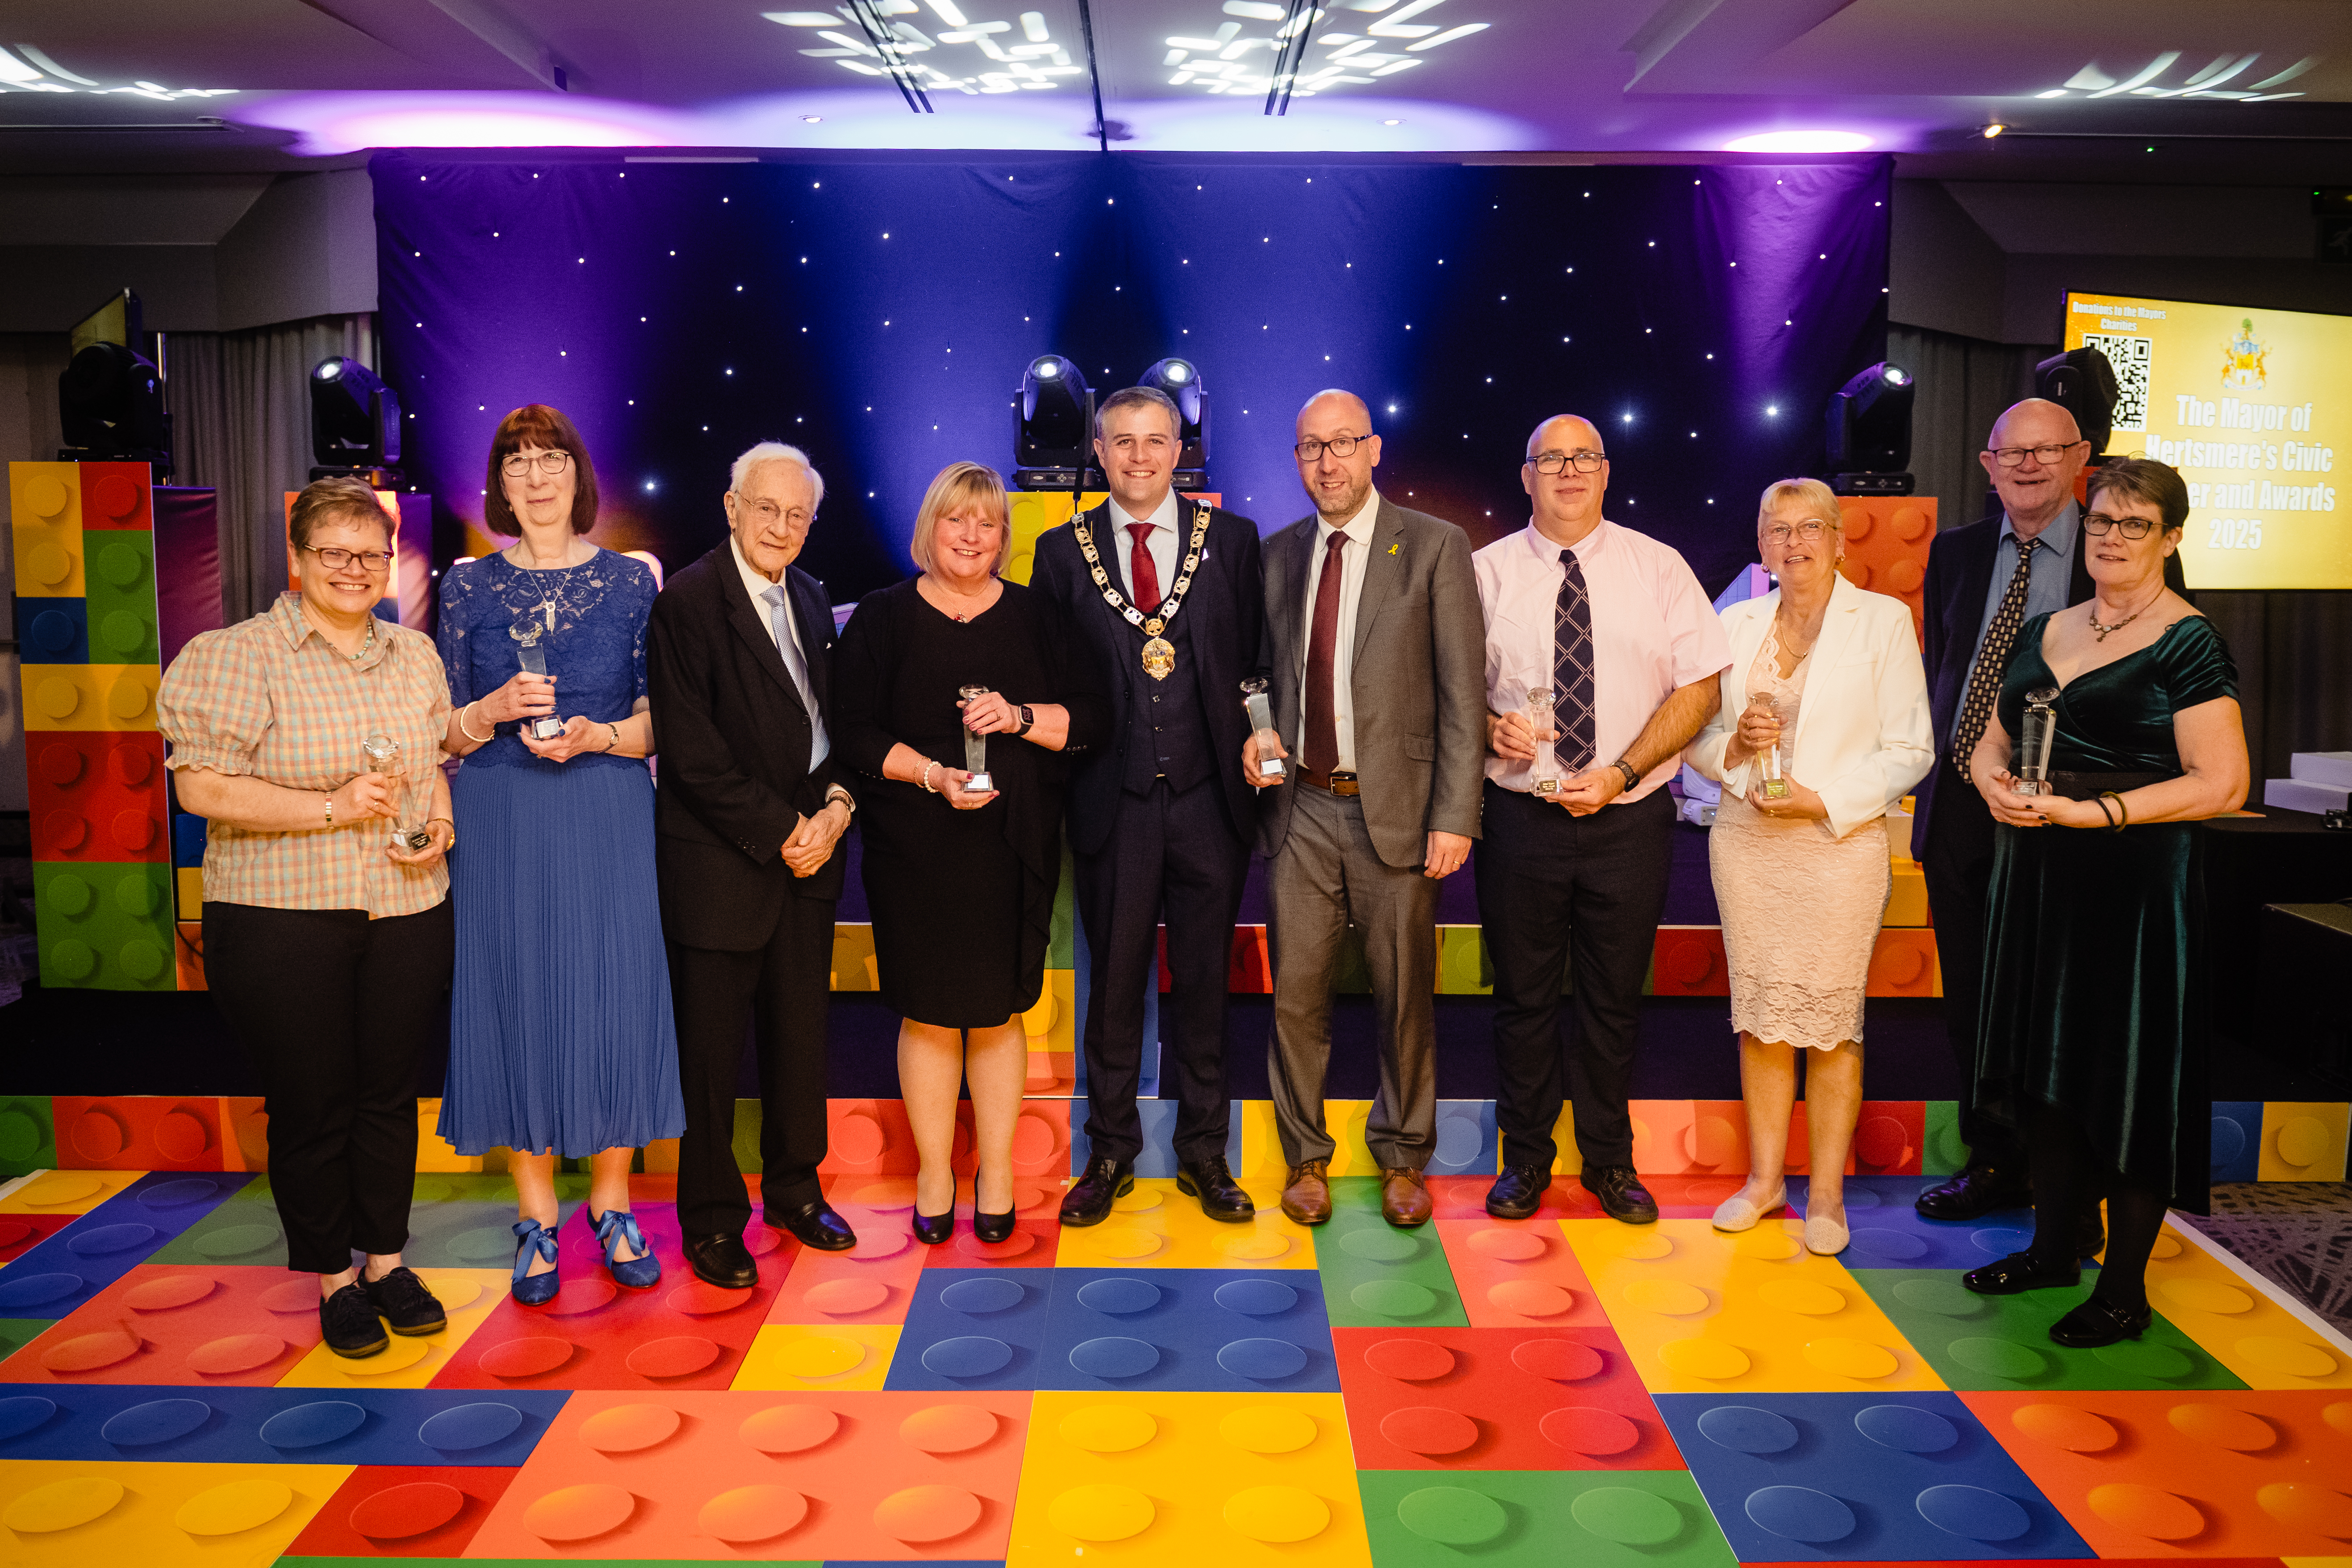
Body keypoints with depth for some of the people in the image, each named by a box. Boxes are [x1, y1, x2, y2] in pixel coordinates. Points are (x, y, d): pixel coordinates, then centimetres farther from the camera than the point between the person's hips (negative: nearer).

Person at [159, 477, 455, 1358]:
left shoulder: (416, 654, 9)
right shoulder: (241, 655, -6)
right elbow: (201, 787, -12)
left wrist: (440, 823, -2)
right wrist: (332, 808, -18)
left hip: (408, 913, 4)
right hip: (282, 922, -4)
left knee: (390, 1094, 12)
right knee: (311, 1104, 5)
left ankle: (387, 1259, 28)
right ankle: (332, 1278, 22)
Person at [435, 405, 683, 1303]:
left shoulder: (630, 581, 4)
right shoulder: (468, 585, 5)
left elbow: (662, 721, 3)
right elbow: (443, 730, 6)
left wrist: (597, 735, -14)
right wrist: (494, 710, -13)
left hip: (609, 823, 0)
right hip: (501, 830, 1)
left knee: (614, 1001, 2)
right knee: (515, 1000, 3)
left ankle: (613, 1205, 18)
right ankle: (536, 1216, 17)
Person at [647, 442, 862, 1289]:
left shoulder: (810, 598, 11)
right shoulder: (688, 600, -11)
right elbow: (693, 754, -15)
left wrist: (838, 803, -4)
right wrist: (781, 831, -14)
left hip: (809, 846, 6)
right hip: (720, 862, -6)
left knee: (801, 1031, 14)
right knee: (713, 1049, 5)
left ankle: (793, 1187, 32)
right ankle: (712, 1219, 20)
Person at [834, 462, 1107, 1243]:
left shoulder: (1035, 615, 7)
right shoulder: (882, 619, 3)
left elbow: (1089, 718, 4)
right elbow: (856, 734, -3)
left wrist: (1020, 717, -14)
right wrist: (932, 774, -17)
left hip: (1014, 848, 1)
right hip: (915, 851, -1)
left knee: (999, 1011, 7)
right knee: (929, 1014, 5)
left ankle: (997, 1176, 21)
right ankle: (933, 1176, 20)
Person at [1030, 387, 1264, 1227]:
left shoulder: (1231, 538, 5)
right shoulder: (1063, 551, 5)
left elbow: (1258, 661, 5)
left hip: (1209, 798, 0)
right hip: (1113, 802, 0)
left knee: (1204, 983, 9)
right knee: (1113, 983, 9)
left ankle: (1204, 1153, 24)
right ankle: (1110, 1153, 24)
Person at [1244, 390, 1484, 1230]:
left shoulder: (1436, 547, -2)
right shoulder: (1277, 555, 10)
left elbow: (1461, 695, -5)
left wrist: (1454, 815, -10)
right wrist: (1258, 734, -1)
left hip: (1396, 809, -3)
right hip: (1301, 809, 3)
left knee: (1405, 995, 7)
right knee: (1296, 994, 7)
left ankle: (1402, 1157, 26)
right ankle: (1304, 1156, 25)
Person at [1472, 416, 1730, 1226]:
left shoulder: (1659, 567, 2)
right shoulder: (1488, 572, 3)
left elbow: (1700, 683, -2)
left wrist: (1622, 772, -13)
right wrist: (1490, 727, -16)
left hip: (1629, 819, 0)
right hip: (1520, 817, 0)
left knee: (1615, 998, 11)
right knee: (1523, 994, 9)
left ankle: (1610, 1161, 28)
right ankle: (1525, 1159, 26)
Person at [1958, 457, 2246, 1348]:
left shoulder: (2187, 643, -9)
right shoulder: (2045, 631, 12)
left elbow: (2221, 784, -16)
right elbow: (1992, 738, 18)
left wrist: (2091, 811, -21)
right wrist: (1993, 780, -5)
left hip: (2135, 882, -6)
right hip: (2038, 874, 7)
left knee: (2131, 1080, 1)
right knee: (2046, 1063, 13)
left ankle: (2125, 1288, 13)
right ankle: (2053, 1248, 29)